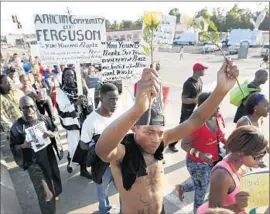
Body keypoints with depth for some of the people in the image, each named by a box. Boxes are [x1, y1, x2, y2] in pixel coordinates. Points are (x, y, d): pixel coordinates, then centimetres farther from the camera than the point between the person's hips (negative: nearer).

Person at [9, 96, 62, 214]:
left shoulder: (44, 119, -7)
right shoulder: (17, 126, -13)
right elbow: (13, 147, -6)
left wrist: (52, 134, -20)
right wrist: (23, 145, -26)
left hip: (50, 157, 4)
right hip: (34, 163, -3)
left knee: (54, 179, 27)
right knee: (44, 192, 3)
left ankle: (54, 194, 59)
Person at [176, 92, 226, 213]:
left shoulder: (218, 117, -8)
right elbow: (184, 144, -24)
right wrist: (200, 154, -37)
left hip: (213, 161, 7)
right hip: (197, 164, -7)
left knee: (203, 185, 27)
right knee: (201, 190, 16)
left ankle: (182, 188, 54)